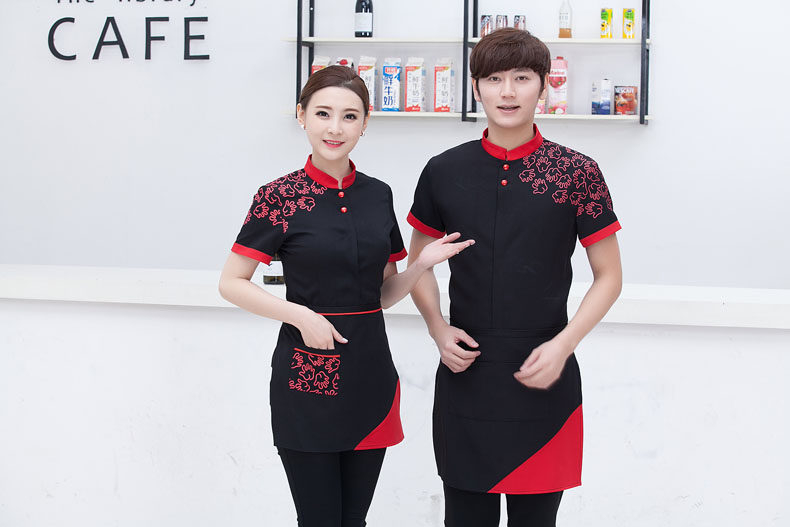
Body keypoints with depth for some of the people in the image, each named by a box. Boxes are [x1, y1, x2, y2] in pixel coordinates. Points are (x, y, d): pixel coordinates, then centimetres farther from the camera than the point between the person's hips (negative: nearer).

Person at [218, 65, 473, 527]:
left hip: (370, 377, 5)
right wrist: (300, 314, -17)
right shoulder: (280, 197, -6)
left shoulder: (378, 195, 8)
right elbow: (231, 283, -6)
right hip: (307, 381, -4)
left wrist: (422, 264, -5)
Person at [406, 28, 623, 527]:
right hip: (465, 376, 2)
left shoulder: (577, 173, -4)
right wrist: (439, 329, -2)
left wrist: (563, 344, -12)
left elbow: (609, 277, 2)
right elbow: (419, 262, 15)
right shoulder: (443, 172, 2)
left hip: (544, 381, -1)